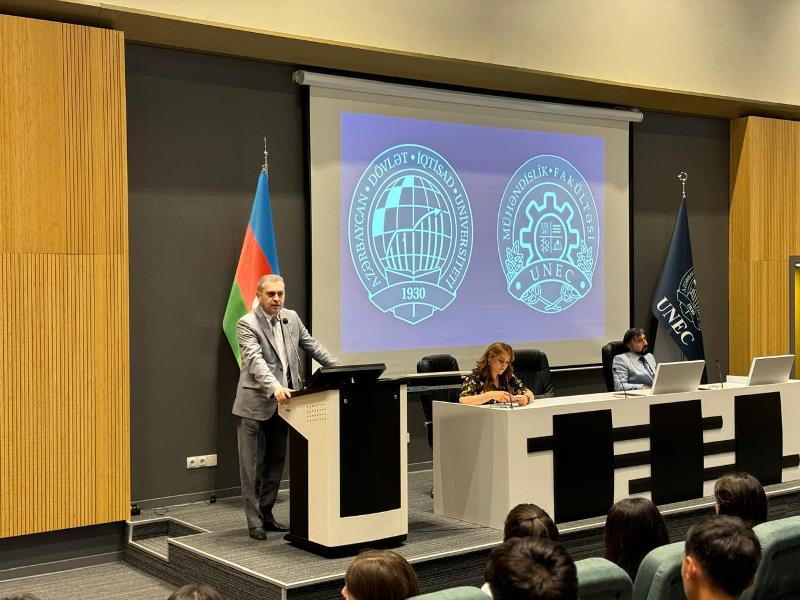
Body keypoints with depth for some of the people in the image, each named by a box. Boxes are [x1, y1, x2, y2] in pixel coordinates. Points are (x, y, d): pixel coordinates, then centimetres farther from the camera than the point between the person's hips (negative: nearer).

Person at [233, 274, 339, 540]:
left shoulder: (291, 318, 8)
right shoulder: (247, 324, -11)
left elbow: (313, 346, 14)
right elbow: (255, 360, -24)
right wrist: (275, 388, -38)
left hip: (282, 404, 6)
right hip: (255, 404, -6)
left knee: (275, 464, 13)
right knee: (252, 466, 0)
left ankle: (266, 515, 24)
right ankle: (254, 521, 8)